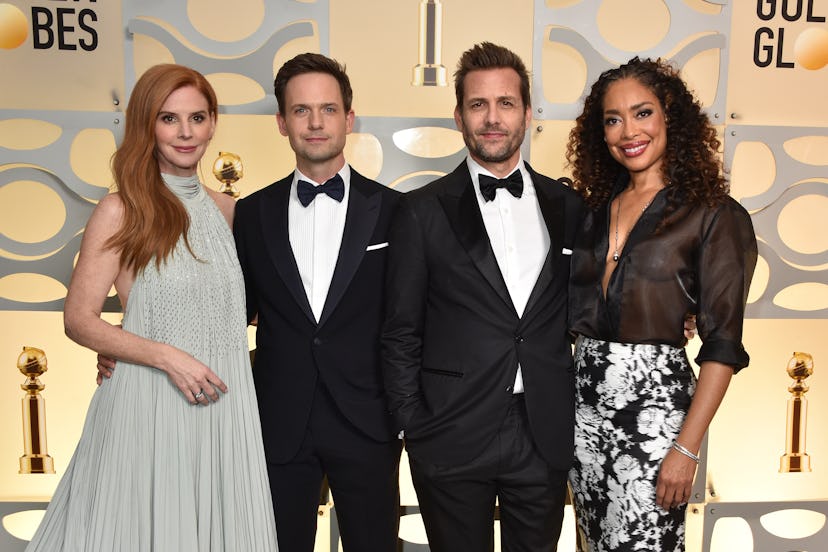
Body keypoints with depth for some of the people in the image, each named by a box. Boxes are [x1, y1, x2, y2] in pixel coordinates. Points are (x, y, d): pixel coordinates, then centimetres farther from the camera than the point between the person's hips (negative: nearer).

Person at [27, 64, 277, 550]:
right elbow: (79, 320, -6)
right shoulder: (120, 212, -6)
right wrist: (167, 355, -17)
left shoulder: (227, 211, 8)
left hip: (226, 402, 4)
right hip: (150, 403, -4)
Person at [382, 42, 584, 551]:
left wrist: (575, 415, 4)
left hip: (546, 436, 3)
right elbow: (400, 333, -2)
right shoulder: (424, 210, -4)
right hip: (453, 438, -2)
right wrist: (414, 428, -5)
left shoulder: (567, 207, 4)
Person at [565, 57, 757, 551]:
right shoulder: (595, 209, 9)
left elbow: (722, 342, -9)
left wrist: (687, 448, -14)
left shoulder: (714, 215, -6)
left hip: (654, 401, -5)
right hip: (584, 398, 5)